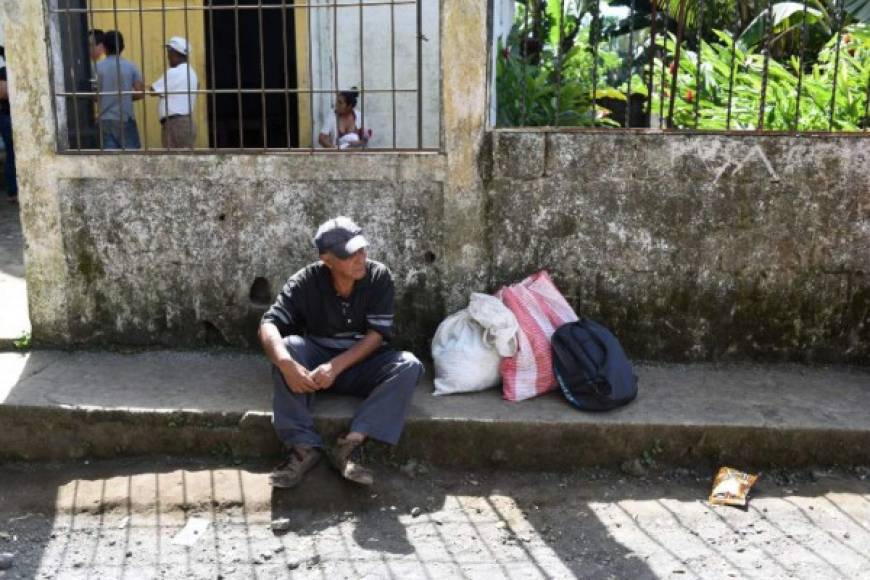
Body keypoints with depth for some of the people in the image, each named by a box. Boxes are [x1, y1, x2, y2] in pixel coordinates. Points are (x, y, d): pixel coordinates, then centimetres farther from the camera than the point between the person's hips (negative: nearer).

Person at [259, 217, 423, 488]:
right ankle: (303, 446, -32)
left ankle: (351, 443, -34)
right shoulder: (306, 281, -12)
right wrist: (287, 364, -42)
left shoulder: (379, 277, -11)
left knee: (409, 365, -28)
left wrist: (336, 366, -29)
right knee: (288, 346, -31)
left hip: (362, 364, 0)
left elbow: (377, 335, -15)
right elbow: (269, 324, -21)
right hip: (316, 360, 0)